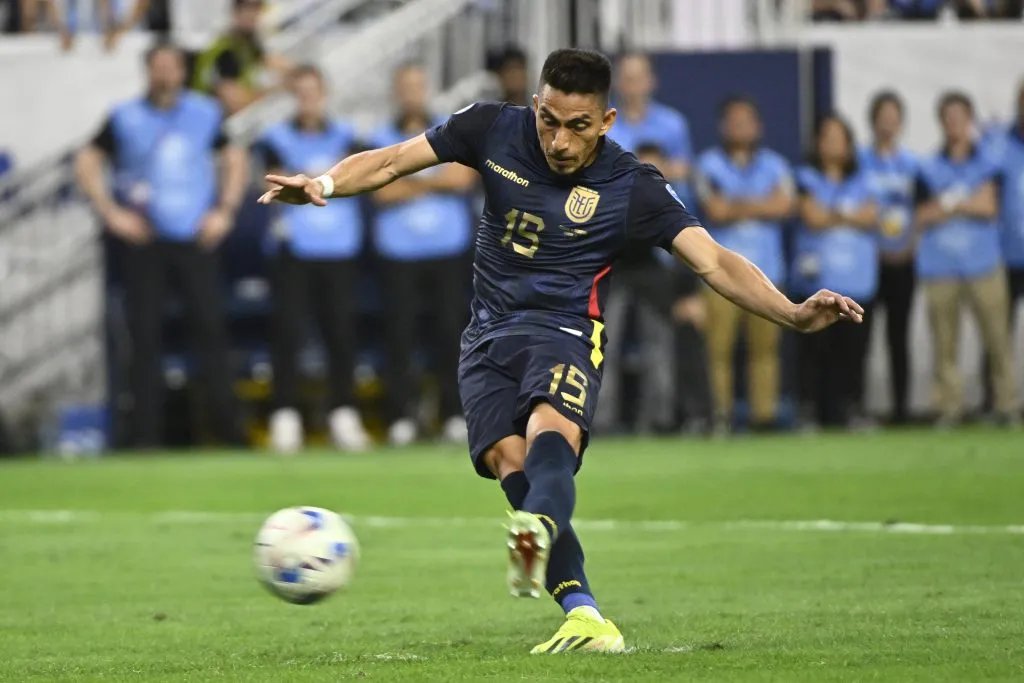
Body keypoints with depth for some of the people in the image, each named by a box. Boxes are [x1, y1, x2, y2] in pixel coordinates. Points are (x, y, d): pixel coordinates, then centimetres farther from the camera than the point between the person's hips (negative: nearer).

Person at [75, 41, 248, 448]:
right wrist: (110, 212, -2)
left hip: (195, 238, 1)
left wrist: (225, 211, 5)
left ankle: (227, 422, -2)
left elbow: (235, 160, 17)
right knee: (145, 331, -2)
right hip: (144, 240, -1)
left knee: (210, 324, -6)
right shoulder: (125, 119, 2)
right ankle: (147, 432, 2)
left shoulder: (205, 115, 6)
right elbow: (87, 163, 7)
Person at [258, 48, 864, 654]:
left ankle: (536, 536, -68)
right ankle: (583, 614, -32)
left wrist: (793, 314, -26)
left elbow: (713, 262, -12)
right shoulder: (495, 129, -1)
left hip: (565, 334, -3)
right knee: (510, 458, -24)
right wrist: (322, 185, -15)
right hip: (489, 337, 3)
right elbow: (391, 162, 3)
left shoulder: (632, 187, -8)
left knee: (549, 433, -36)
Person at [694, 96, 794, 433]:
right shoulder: (709, 164, 7)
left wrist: (737, 204, -3)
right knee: (719, 347, -9)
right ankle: (720, 416, -5)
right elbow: (714, 210, -7)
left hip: (765, 270, 2)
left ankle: (764, 416, 2)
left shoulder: (774, 165, 15)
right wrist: (759, 206, 0)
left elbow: (784, 205, -1)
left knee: (765, 346, -1)